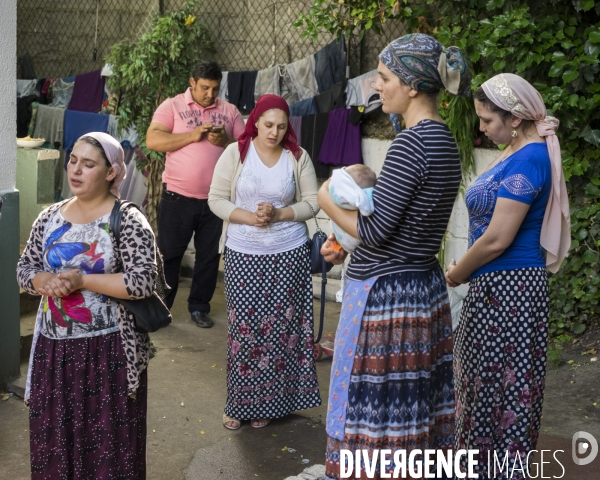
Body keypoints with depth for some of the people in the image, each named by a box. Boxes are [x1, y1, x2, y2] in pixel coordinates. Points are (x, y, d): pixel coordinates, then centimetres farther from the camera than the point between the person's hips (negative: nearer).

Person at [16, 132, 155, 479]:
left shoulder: (128, 221, -10)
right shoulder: (50, 218, 7)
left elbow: (143, 281, -18)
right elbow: (24, 269, 10)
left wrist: (81, 280, -20)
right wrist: (47, 281, -13)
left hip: (108, 350, -5)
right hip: (53, 347, 5)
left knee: (108, 440, 3)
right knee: (52, 438, 13)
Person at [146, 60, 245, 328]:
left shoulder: (229, 111, 7)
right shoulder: (172, 106, -1)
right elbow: (153, 140, -13)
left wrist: (225, 141, -15)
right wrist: (192, 135, -19)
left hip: (215, 198, 3)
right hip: (177, 197, -2)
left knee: (209, 256, 9)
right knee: (168, 254, 5)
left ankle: (199, 307, 22)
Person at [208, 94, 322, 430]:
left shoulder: (298, 157, -1)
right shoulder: (235, 153, -3)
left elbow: (312, 202, 0)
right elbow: (216, 199, -2)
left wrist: (279, 214, -15)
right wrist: (248, 217, -17)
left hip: (288, 254, 1)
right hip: (243, 254, 0)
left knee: (280, 327, 3)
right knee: (244, 327, 1)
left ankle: (269, 402, 16)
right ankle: (240, 402, 14)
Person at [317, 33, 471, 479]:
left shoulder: (411, 143, -19)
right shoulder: (446, 141, 9)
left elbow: (375, 230, -18)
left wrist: (329, 203, -2)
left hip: (384, 294, -9)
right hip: (426, 288, 9)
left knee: (372, 415, 1)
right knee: (414, 411, 16)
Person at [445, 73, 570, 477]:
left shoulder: (527, 159, -20)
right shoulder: (518, 153, 11)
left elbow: (497, 239, -22)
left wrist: (456, 275, -8)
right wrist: (465, 269, 8)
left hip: (507, 288, -10)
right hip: (497, 285, 10)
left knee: (503, 382, 1)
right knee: (490, 380, 17)